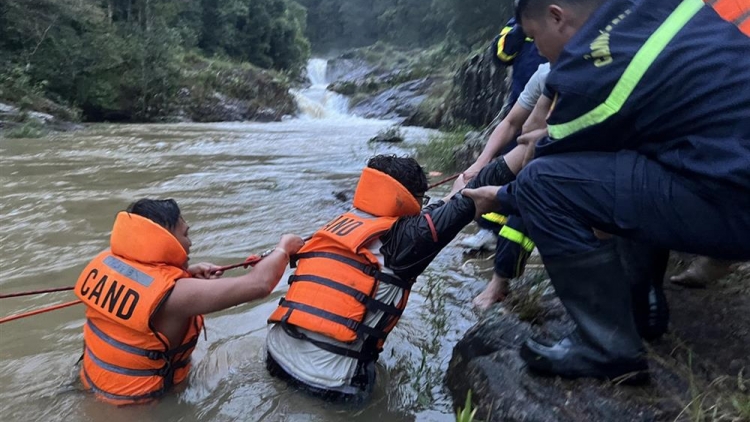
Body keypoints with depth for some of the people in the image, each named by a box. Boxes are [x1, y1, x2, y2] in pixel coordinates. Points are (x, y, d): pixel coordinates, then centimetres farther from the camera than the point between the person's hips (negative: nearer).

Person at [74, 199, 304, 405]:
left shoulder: (104, 261, -12)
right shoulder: (173, 293, -32)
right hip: (134, 396, -6)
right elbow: (259, 285, -29)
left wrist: (186, 273, -4)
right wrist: (284, 248, -11)